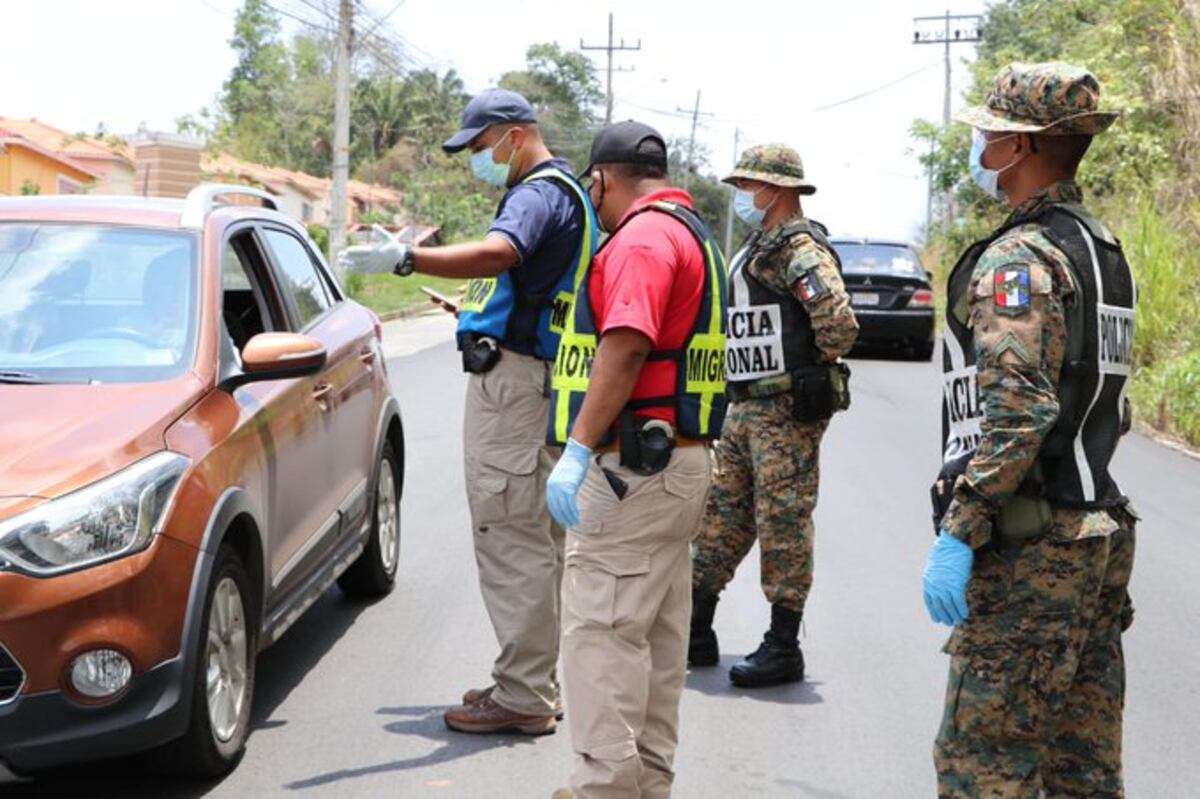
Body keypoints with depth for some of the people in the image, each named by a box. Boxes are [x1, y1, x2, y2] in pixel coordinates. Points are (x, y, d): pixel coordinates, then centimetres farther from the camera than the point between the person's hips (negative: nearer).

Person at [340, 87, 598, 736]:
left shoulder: (540, 193, -14)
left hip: (512, 378, -11)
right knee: (533, 540, 15)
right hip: (521, 377, 11)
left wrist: (406, 259, -46)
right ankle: (530, 682, 24)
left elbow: (497, 254, -36)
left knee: (511, 540, -10)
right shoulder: (560, 191, 21)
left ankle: (523, 698, -7)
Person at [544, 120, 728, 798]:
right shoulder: (695, 235, 19)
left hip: (632, 464, -11)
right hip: (683, 462, 11)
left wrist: (578, 449, -27)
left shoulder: (644, 236, -14)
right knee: (658, 637, 14)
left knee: (602, 633, -9)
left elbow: (626, 347, -26)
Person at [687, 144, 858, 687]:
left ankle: (784, 649, 3)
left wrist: (811, 368, -11)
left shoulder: (800, 249, -14)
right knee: (720, 516, 13)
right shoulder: (756, 250, 18)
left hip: (787, 411, -10)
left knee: (783, 525, -4)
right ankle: (695, 634, 21)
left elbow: (839, 324, -26)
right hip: (745, 407, 10)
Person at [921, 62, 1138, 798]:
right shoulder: (1105, 250, 15)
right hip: (1100, 535, 9)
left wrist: (957, 533, -23)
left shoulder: (1021, 258, -14)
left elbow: (1016, 409, -25)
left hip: (1028, 546, -9)